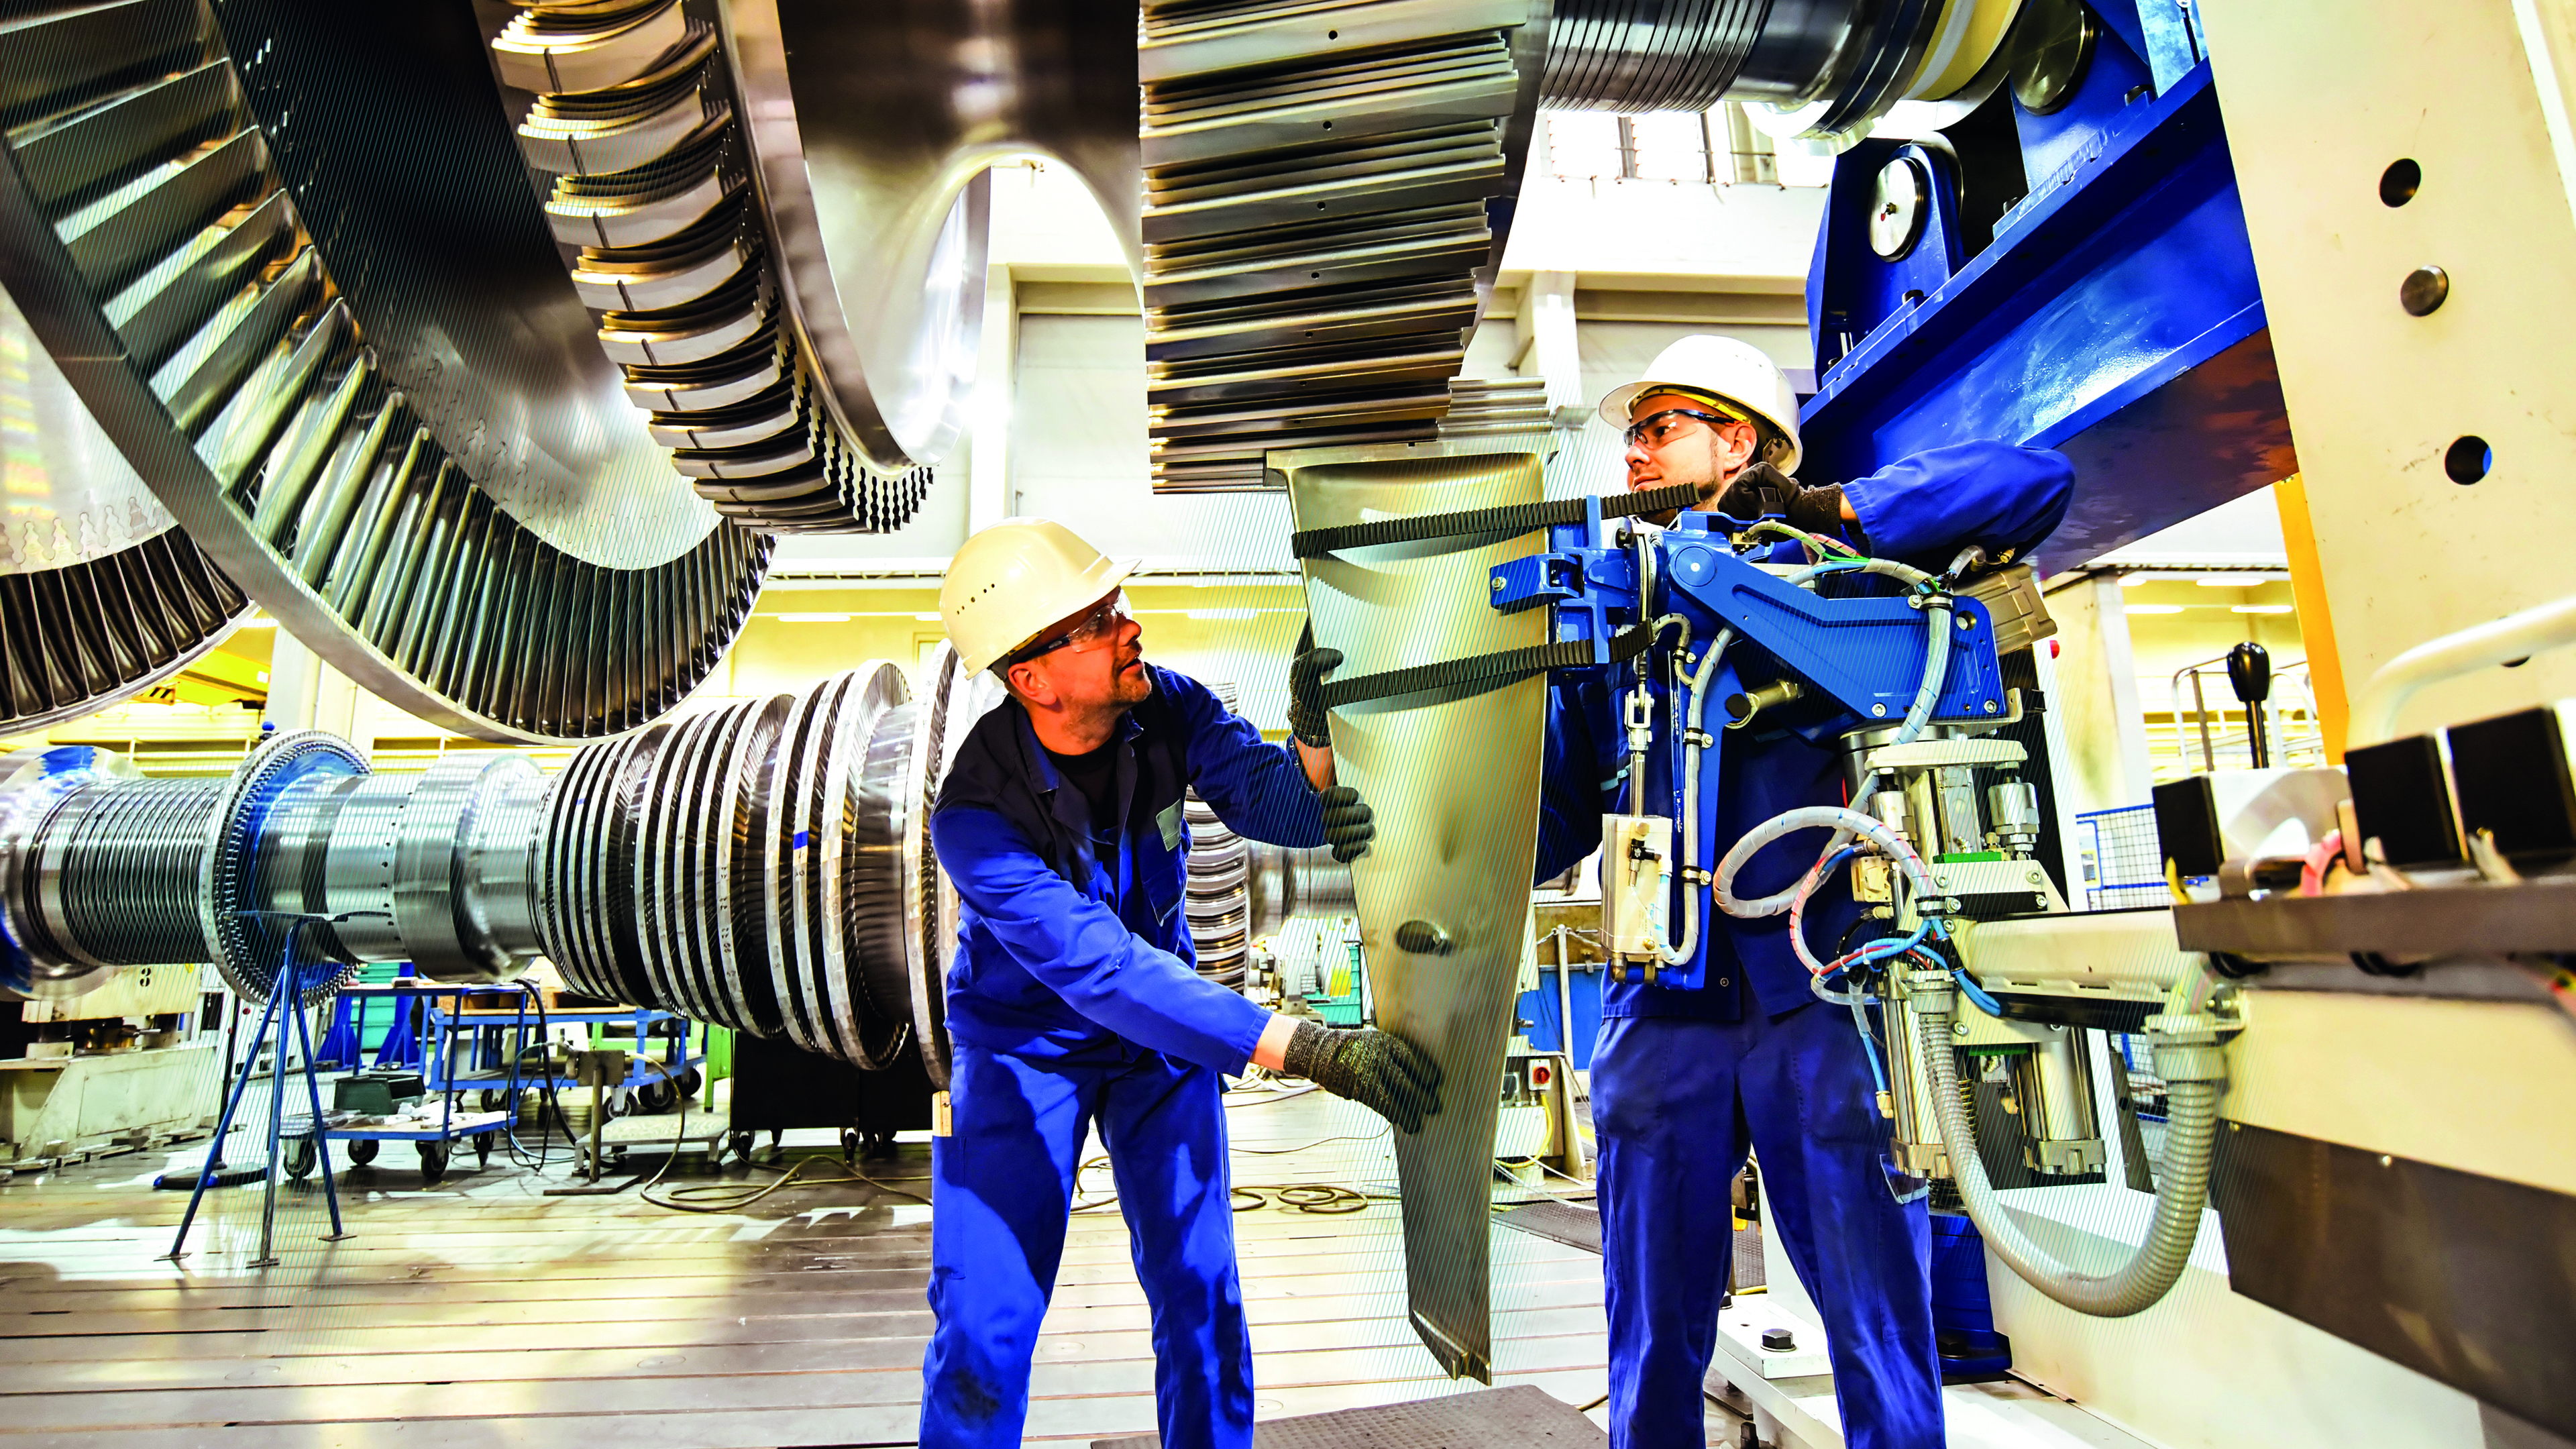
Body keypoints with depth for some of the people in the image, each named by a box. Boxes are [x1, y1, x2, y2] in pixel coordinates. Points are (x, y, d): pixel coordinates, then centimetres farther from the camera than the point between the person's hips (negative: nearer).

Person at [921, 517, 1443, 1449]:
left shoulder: (1165, 707, -16)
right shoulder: (976, 819, -31)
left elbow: (1270, 803, -24)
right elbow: (1107, 972, -40)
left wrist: (1315, 745, -48)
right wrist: (1309, 1049, -46)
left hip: (1165, 1032, 4)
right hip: (1024, 1045, -3)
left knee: (1201, 1293, 3)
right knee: (984, 1324, -5)